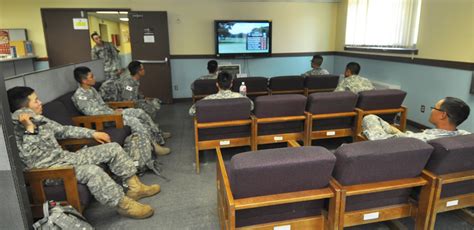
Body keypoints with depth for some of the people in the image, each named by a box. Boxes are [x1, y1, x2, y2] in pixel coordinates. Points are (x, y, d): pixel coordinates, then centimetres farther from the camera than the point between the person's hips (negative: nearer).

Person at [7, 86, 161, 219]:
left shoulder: (39, 119, 9)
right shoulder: (17, 132, -15)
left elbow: (63, 130, 20)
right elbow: (30, 160, -26)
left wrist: (92, 133, 16)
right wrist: (30, 129, -30)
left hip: (64, 157, 9)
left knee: (112, 148, -1)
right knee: (92, 171, -37)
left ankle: (134, 187, 2)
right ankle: (124, 204, -22)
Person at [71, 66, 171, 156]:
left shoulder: (91, 89, 12)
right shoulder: (79, 96, -16)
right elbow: (93, 113, -20)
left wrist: (113, 111, 2)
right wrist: (113, 113, -16)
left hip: (109, 113, 9)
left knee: (140, 112, -3)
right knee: (134, 120, -27)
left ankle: (158, 134, 8)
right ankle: (154, 146, -23)